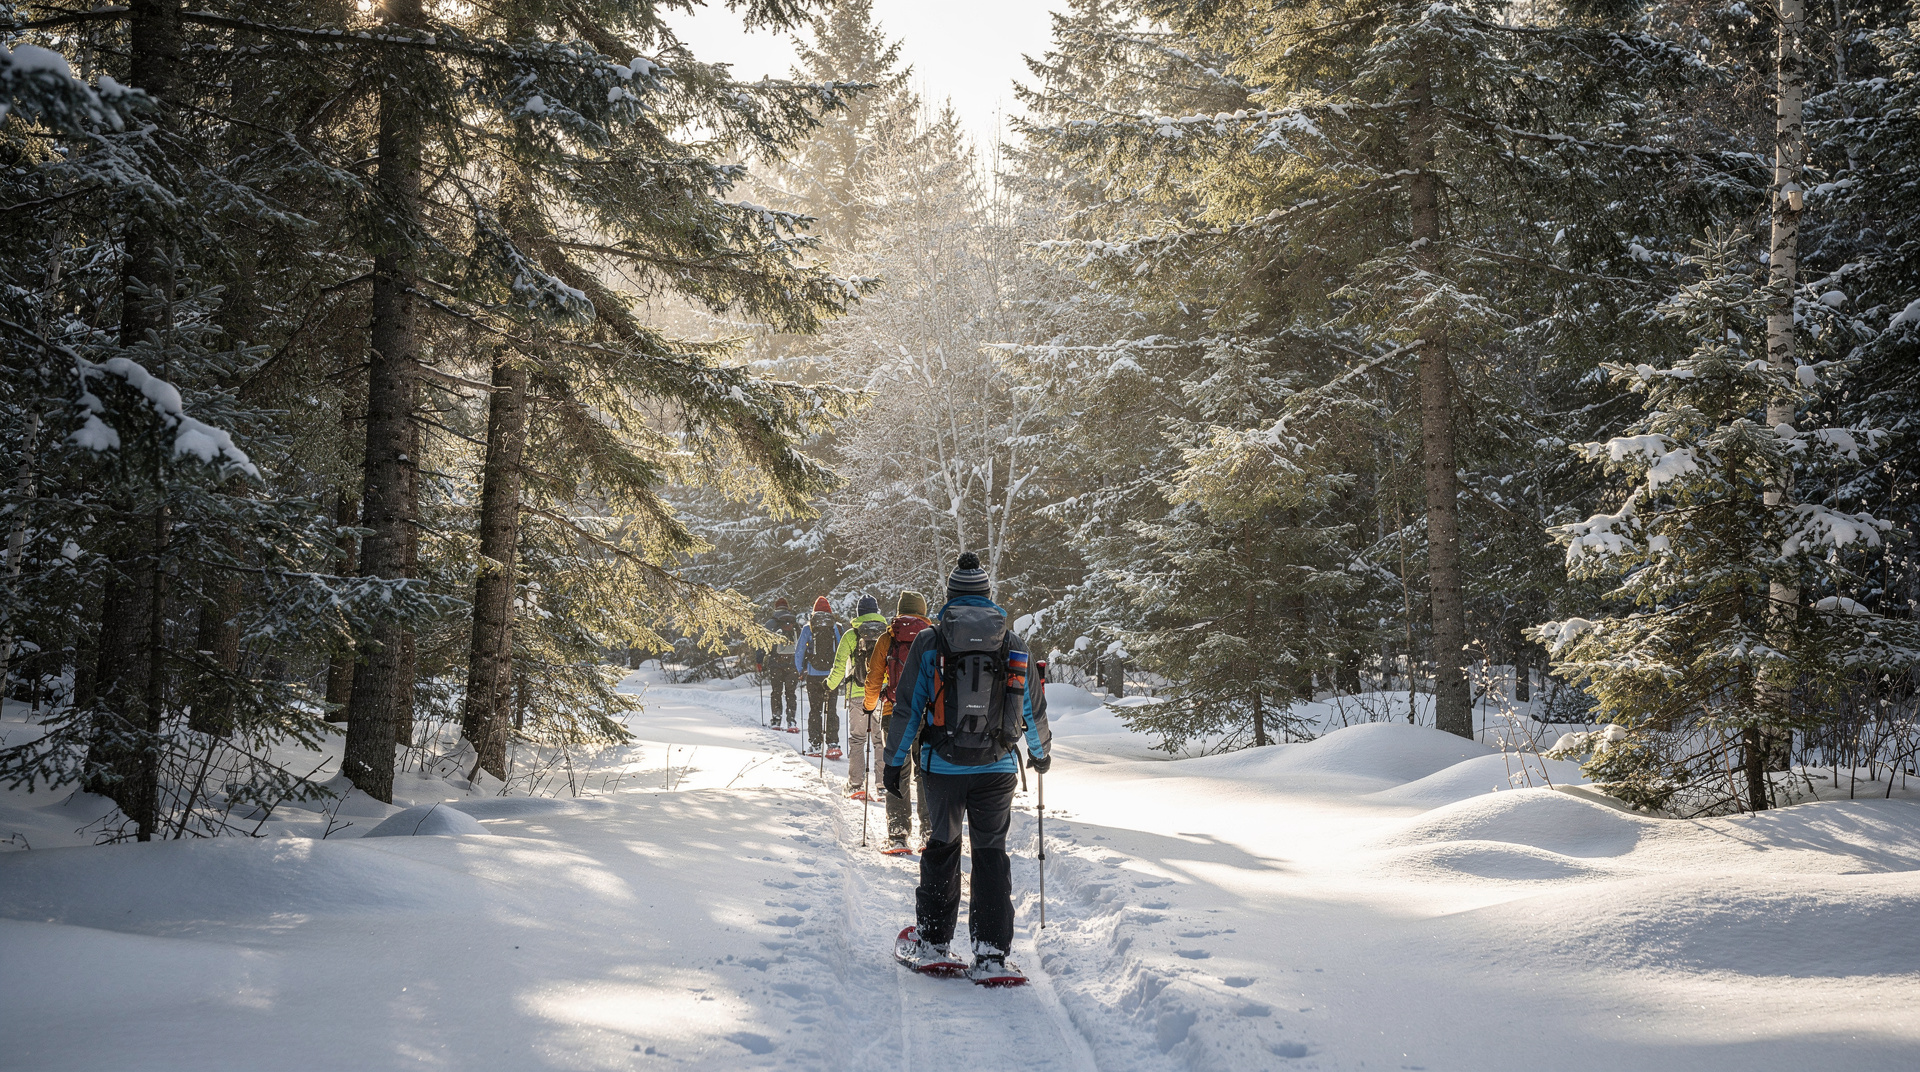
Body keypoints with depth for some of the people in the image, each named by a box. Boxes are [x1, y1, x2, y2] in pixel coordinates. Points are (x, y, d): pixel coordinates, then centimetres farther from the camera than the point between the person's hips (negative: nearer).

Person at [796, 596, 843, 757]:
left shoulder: (808, 628, 0)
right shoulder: (836, 627, 2)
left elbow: (799, 652, 0)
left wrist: (800, 670, 11)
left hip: (814, 674, -1)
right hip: (832, 675, 1)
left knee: (814, 709, 8)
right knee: (831, 710, 5)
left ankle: (814, 745, 7)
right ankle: (833, 745, -3)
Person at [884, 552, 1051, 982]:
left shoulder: (929, 641, 0)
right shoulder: (1013, 643, 5)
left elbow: (907, 708, 1)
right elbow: (1033, 708, 13)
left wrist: (894, 760, 11)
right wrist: (1041, 752, 30)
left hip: (942, 766, 0)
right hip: (997, 768, 1)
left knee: (942, 846, 16)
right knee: (991, 853, 8)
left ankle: (933, 944, 20)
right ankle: (991, 954, 3)